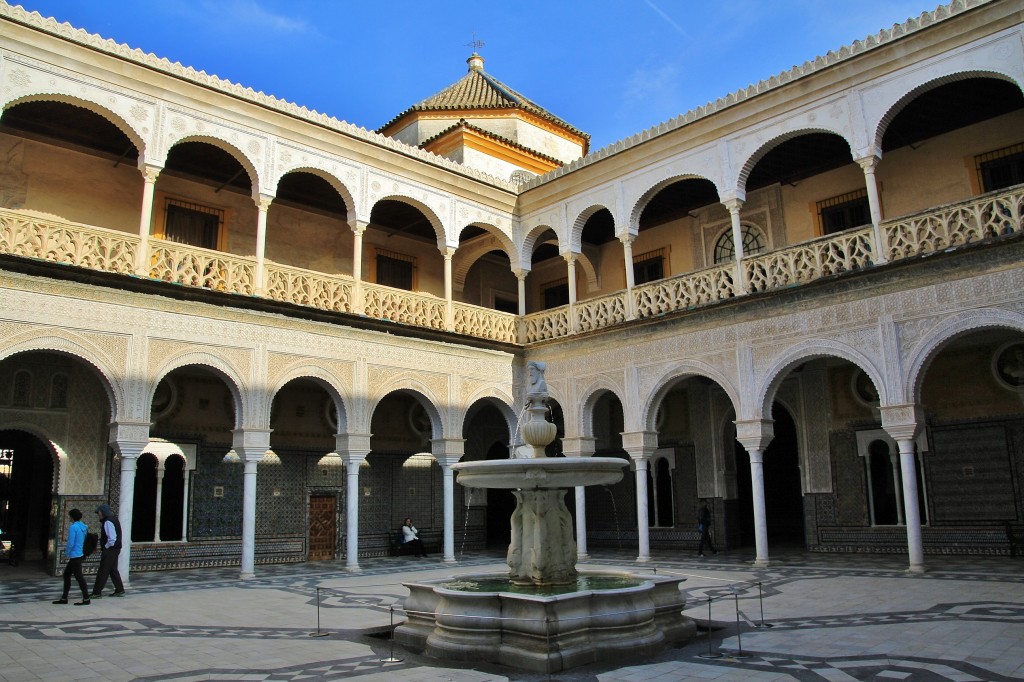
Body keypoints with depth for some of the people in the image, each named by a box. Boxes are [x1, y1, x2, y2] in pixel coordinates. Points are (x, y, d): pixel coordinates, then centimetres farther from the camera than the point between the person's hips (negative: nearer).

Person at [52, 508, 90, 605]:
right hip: (81, 555, 9)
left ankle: (86, 599, -2)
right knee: (66, 574, 18)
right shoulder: (84, 527, 9)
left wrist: (67, 552, -2)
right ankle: (64, 598, 23)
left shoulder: (73, 527, -16)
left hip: (75, 556, -9)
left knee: (79, 577, -4)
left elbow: (71, 543, -20)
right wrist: (68, 549, 20)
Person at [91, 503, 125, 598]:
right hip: (115, 549, 10)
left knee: (103, 571, -3)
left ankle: (97, 593, 2)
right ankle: (120, 590, 20)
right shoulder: (113, 519, 12)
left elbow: (112, 538, -24)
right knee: (113, 569, 16)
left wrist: (106, 547, -11)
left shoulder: (108, 522, -18)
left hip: (110, 550, -10)